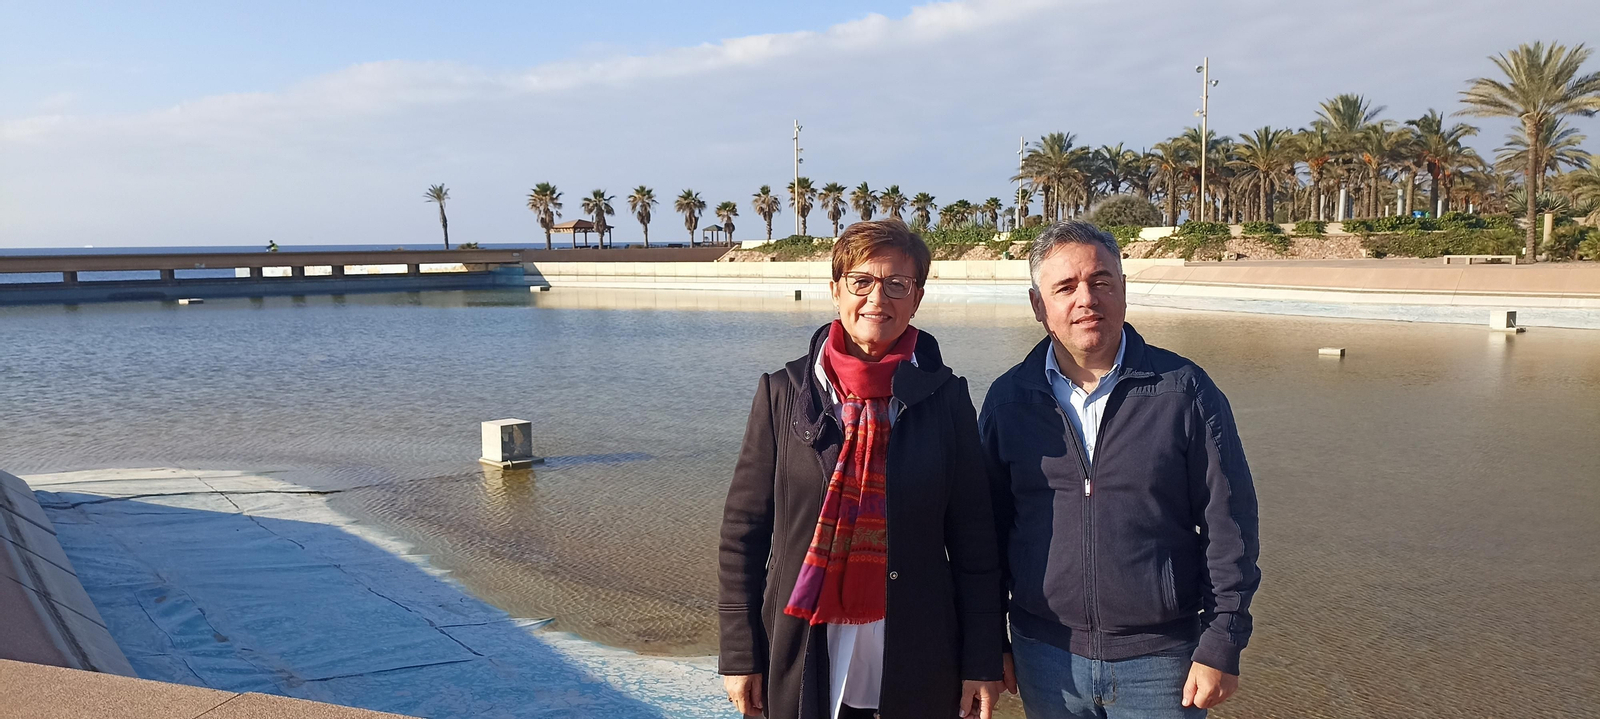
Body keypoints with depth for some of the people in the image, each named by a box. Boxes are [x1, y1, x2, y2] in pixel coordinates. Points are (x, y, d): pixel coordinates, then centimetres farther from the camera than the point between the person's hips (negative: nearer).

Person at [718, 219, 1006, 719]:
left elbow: (974, 541, 0)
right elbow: (744, 530, 0)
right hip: (805, 667, 0)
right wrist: (740, 655, -2)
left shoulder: (945, 397, -1)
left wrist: (982, 661, -2)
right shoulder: (784, 392, -1)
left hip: (917, 668, 0)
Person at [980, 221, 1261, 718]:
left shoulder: (1184, 390, -4)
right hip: (1046, 660, 2)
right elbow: (988, 528, 7)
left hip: (1160, 659, -1)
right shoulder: (1009, 398, 1)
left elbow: (1229, 526, -3)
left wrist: (1221, 645, -5)